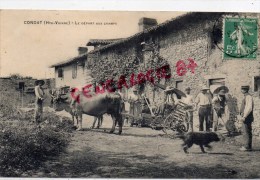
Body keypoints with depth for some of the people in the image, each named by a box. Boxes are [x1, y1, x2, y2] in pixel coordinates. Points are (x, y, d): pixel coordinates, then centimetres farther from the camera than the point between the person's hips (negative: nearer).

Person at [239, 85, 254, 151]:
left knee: (246, 132, -7)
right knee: (248, 132, 12)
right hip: (246, 117, 10)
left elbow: (249, 108, -24)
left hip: (247, 117, -10)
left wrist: (244, 116, -23)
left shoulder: (248, 97, -15)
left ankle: (247, 147, -4)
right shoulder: (246, 97, 16)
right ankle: (248, 146, 18)